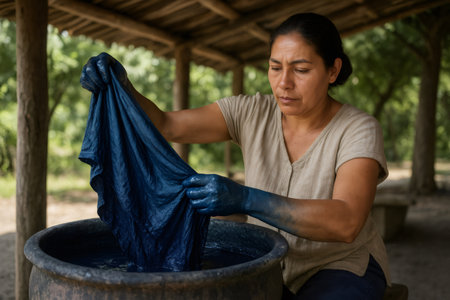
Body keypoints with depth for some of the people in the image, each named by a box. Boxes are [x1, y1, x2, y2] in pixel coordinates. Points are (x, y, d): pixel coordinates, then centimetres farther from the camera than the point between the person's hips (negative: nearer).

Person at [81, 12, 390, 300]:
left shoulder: (358, 130, -20)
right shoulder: (252, 113, -9)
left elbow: (346, 223, -36)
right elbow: (165, 125, -15)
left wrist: (245, 199, -47)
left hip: (343, 266, -2)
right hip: (268, 264, 3)